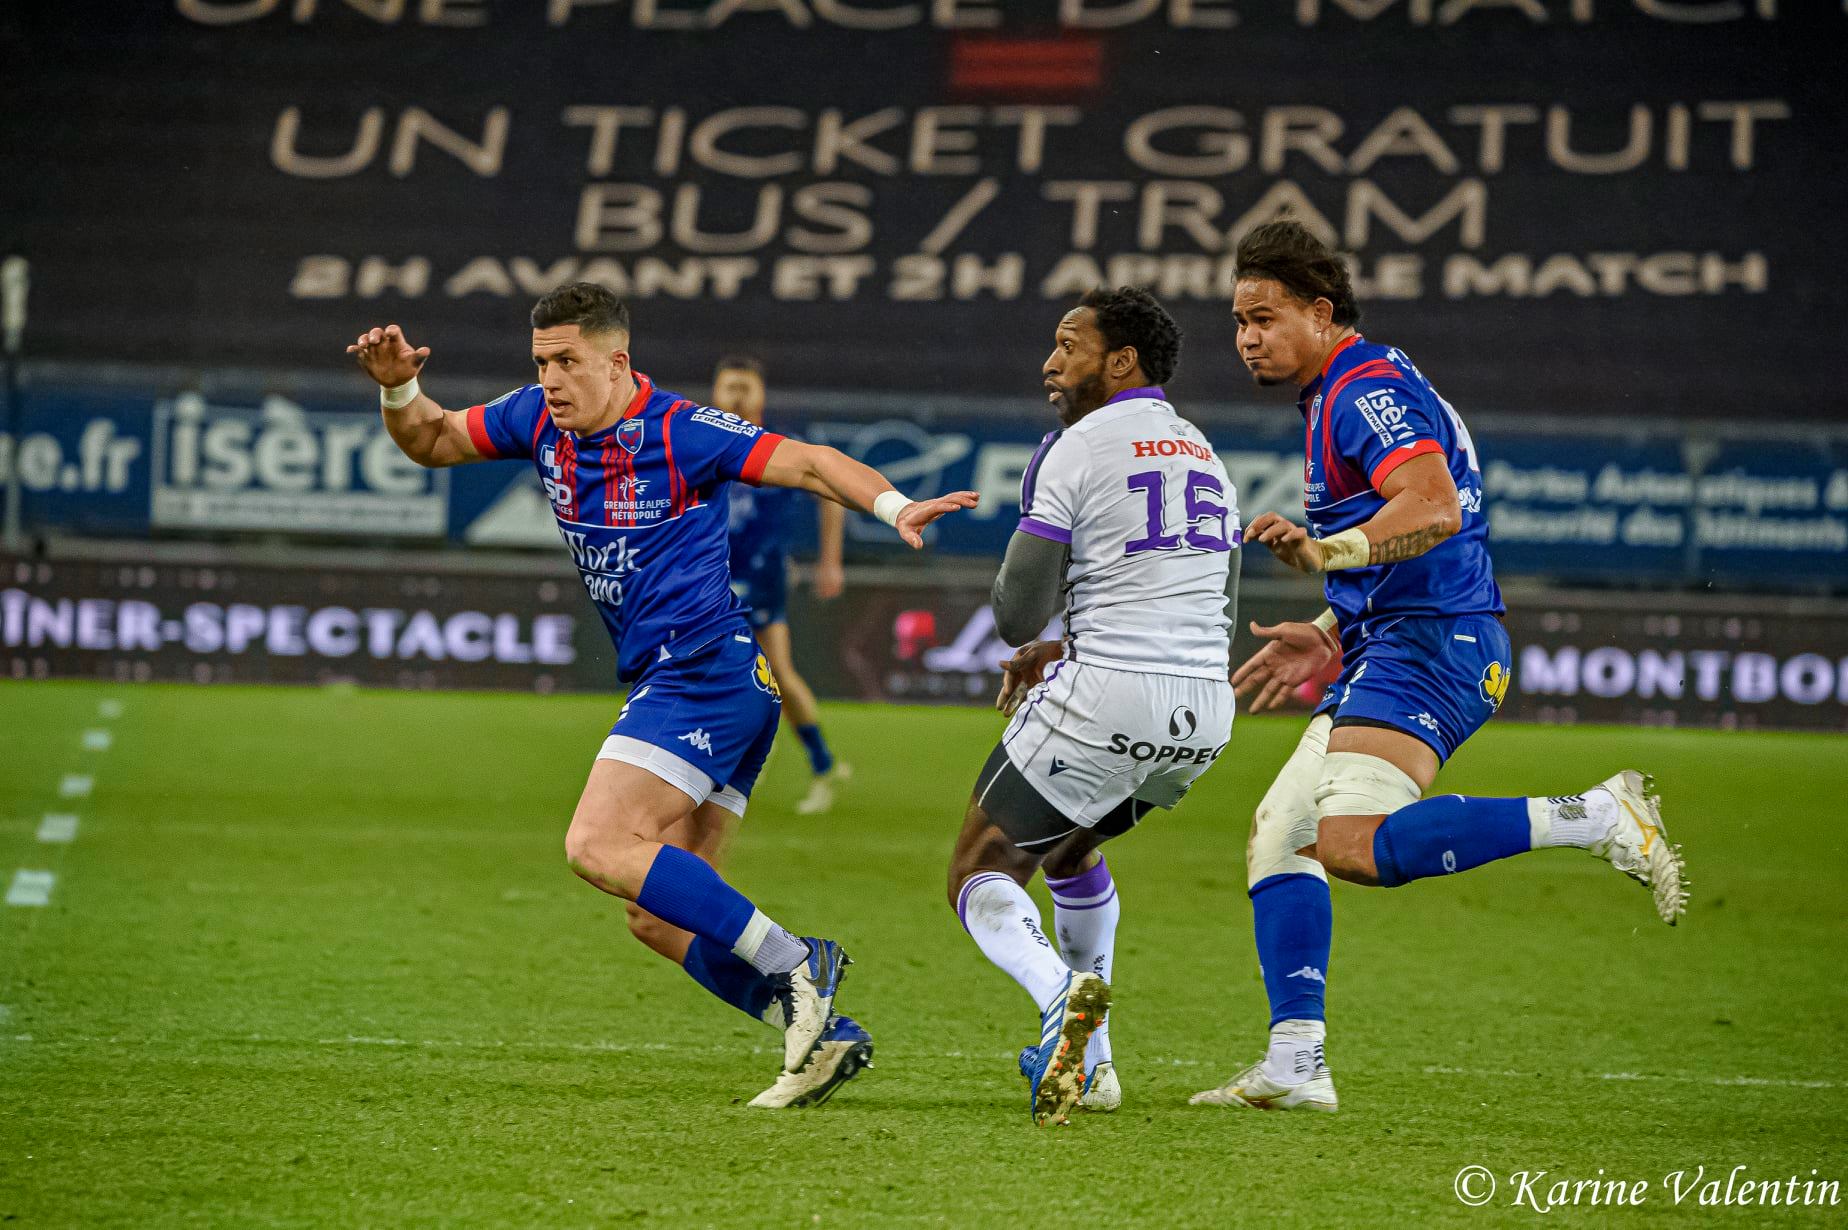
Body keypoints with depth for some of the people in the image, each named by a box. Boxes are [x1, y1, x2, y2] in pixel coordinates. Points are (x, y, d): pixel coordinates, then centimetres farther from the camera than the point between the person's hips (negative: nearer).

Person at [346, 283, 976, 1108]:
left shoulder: (679, 431, -11)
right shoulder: (541, 421, 10)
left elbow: (808, 464, -13)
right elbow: (434, 443, 22)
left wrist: (894, 507, -29)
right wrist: (398, 389, 1)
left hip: (703, 668, -9)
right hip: (670, 685, 9)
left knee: (597, 847, -22)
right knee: (659, 918, 5)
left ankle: (791, 965, -21)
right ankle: (825, 1034, 4)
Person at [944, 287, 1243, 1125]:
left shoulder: (1080, 448, -6)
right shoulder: (1206, 458, 19)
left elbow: (1016, 616, -9)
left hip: (1106, 699, -7)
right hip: (1205, 715, 8)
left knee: (980, 873, 4)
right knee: (1069, 843, 31)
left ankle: (1060, 995, -26)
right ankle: (1091, 1062, 28)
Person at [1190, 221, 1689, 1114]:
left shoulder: (1367, 389, -10)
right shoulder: (1342, 396, 23)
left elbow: (1435, 509, -28)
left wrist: (1329, 551, -41)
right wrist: (1328, 633, 26)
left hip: (1429, 643, -11)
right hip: (1389, 648, 11)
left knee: (1353, 844, -26)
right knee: (1277, 838, 6)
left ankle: (1596, 819, -21)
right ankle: (1294, 1065, 3)